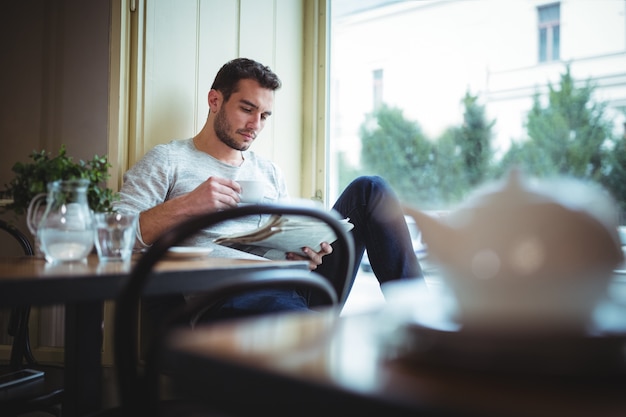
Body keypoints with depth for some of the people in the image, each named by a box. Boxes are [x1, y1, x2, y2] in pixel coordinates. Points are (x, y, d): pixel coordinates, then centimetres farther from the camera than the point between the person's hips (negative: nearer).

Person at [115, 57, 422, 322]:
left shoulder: (270, 173, 27)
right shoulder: (167, 160, 11)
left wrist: (304, 253, -2)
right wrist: (185, 206, -16)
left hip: (284, 285, 6)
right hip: (223, 299, -5)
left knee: (369, 190, -6)